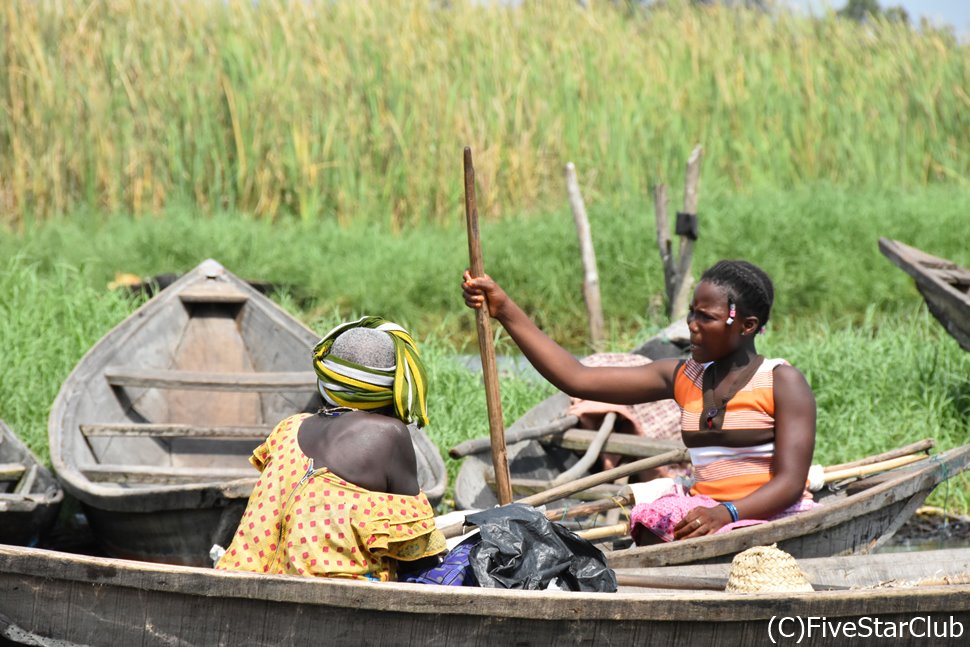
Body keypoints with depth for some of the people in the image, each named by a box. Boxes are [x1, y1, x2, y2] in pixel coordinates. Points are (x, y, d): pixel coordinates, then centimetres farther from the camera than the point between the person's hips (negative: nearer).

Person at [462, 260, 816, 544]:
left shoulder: (782, 383, -1)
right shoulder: (683, 378, 14)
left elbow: (790, 483, -10)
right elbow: (577, 380, 9)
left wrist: (726, 514, -29)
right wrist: (505, 311, 5)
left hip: (773, 520, -5)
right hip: (710, 515, 5)